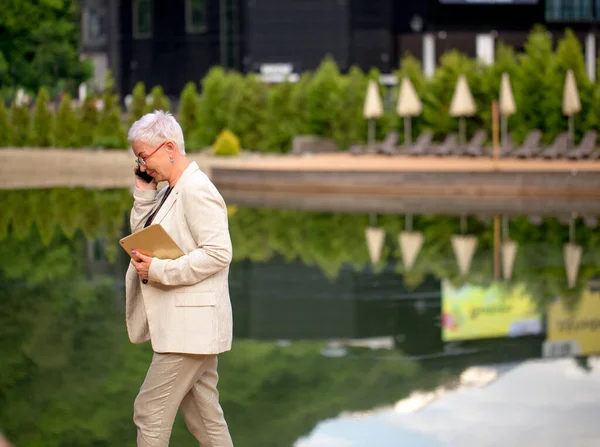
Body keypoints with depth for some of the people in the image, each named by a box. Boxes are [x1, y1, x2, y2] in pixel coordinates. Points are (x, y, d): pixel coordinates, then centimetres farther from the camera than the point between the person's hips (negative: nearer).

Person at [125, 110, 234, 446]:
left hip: (191, 324, -10)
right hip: (184, 324, 10)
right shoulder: (171, 191, 13)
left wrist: (159, 270, -22)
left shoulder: (196, 190, -16)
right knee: (205, 417, 12)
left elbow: (218, 253, -22)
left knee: (150, 412, -6)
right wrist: (144, 192, 5)